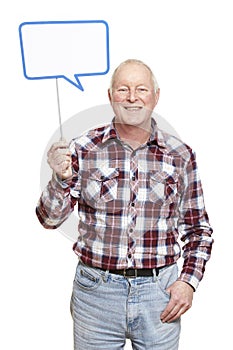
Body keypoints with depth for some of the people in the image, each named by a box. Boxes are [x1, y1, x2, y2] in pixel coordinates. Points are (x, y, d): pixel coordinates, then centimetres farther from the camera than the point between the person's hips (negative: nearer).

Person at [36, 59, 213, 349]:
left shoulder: (180, 156, -1)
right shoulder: (83, 150, -4)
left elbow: (198, 228, 7)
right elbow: (49, 219, -3)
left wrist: (188, 280, -4)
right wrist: (61, 179, -21)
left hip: (161, 292, 1)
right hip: (96, 291, 0)